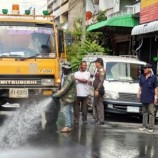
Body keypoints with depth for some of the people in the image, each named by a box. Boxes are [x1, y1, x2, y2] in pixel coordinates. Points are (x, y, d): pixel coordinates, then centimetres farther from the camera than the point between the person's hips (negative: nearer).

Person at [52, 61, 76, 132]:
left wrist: (56, 95, -20)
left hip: (68, 98, -11)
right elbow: (64, 87, 22)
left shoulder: (69, 77, -20)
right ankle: (69, 125, 19)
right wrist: (58, 94, 13)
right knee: (68, 111, 13)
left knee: (66, 111, -11)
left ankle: (68, 126, -10)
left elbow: (64, 89, -25)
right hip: (68, 97, 11)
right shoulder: (67, 76, 15)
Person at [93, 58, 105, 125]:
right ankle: (97, 119, 21)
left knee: (99, 105, -9)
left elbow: (101, 81, -22)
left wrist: (97, 90, -27)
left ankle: (101, 120, -8)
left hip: (99, 90, -11)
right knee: (95, 104, 15)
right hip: (96, 89, 11)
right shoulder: (98, 70, 16)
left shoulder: (101, 70, -15)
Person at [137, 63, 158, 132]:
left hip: (150, 98, -5)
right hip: (143, 98, 5)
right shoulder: (142, 77, 9)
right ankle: (144, 125, 18)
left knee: (151, 113, -3)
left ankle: (151, 127, -1)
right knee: (144, 112, 12)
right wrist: (139, 92, 8)